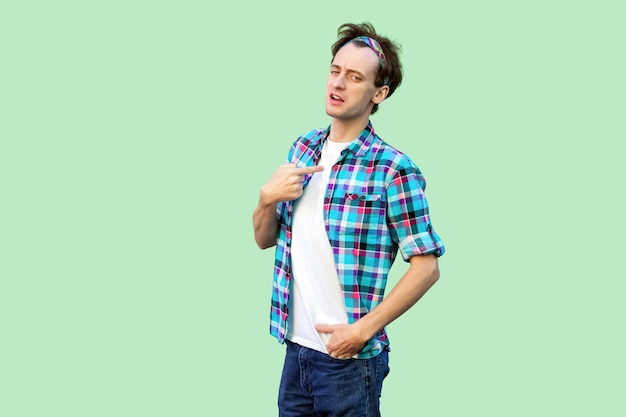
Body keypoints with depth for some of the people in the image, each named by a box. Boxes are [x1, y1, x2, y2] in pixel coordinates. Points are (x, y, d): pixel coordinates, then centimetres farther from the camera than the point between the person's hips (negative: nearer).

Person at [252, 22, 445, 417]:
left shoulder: (393, 169, -12)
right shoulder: (303, 148, 7)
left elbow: (427, 267, -13)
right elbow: (265, 239, 13)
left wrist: (362, 330, -16)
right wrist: (268, 198, -8)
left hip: (349, 358, -5)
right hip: (296, 348, 5)